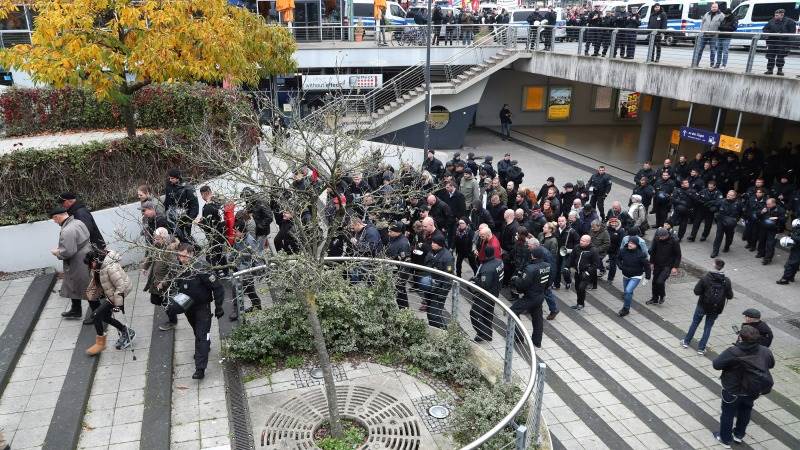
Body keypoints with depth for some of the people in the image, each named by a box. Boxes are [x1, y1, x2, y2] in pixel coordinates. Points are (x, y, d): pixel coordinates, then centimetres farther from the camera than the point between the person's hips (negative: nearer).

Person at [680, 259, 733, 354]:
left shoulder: (705, 278, -18)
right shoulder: (726, 281, -11)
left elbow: (696, 291, -16)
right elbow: (730, 296, -6)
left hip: (703, 306, -1)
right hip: (716, 309, 1)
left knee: (695, 323, 18)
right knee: (708, 327, 14)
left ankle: (686, 342, 29)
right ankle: (701, 348, 17)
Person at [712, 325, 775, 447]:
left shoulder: (733, 352, -32)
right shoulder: (765, 352, -16)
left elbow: (716, 364, -26)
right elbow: (771, 364, 4)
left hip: (732, 391, -4)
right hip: (752, 391, 4)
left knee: (728, 414, 18)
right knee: (745, 412, 29)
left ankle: (725, 439, 34)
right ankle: (739, 435, 48)